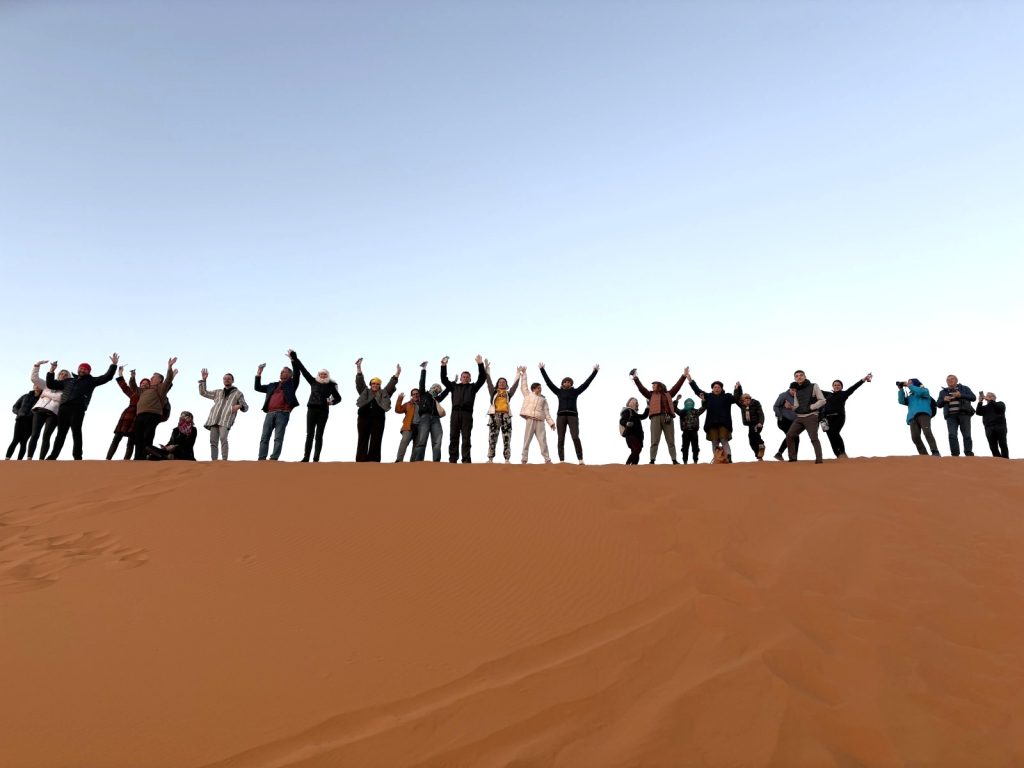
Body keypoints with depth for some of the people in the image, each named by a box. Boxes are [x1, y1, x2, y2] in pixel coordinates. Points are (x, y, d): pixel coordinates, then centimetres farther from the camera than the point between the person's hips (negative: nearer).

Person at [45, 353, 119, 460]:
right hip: (63, 408, 4)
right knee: (61, 433, 9)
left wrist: (114, 364, -1)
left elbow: (107, 377, 7)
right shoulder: (68, 381, 28)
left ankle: (77, 457, -9)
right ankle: (53, 456, 13)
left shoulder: (91, 380, 17)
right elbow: (50, 384, 33)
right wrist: (51, 372, 25)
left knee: (76, 432, -9)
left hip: (78, 409, -4)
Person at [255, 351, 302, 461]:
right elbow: (258, 388, 31)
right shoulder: (272, 385, 29)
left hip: (283, 414, -5)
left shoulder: (291, 383, 15)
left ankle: (274, 459, -14)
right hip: (270, 414, 5)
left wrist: (293, 358, -3)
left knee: (278, 438, -9)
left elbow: (296, 372, 1)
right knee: (264, 437, -4)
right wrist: (259, 374, 24)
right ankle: (261, 459, -8)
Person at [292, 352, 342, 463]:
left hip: (323, 411, -1)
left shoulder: (331, 385, 11)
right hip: (312, 409, 1)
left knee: (319, 435, -1)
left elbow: (338, 398, 17)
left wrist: (332, 402, -2)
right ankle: (306, 457, -6)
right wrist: (295, 358, 13)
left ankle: (316, 458, -4)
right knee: (309, 434, -3)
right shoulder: (313, 381, 13)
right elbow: (303, 369, 13)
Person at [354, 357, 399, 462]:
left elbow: (391, 385, 8)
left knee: (375, 441, -4)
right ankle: (361, 461, -4)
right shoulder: (365, 391, 19)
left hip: (378, 419, 0)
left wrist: (397, 374, -6)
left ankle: (373, 461, -5)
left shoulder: (384, 393, 19)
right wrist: (359, 368, -7)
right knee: (362, 440, -2)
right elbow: (360, 382, 7)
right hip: (364, 418, 0)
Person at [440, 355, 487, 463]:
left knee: (466, 438, -4)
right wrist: (443, 366, 6)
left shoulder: (473, 387, 19)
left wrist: (480, 364, -2)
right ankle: (452, 459, -2)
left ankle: (466, 460, -7)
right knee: (453, 437, -2)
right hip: (455, 413, 1)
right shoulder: (454, 386, 22)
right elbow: (444, 379, 16)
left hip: (467, 413, -1)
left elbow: (482, 378, 9)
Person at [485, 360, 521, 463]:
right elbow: (489, 382, 9)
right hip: (494, 415, -1)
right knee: (492, 438, -4)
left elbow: (515, 385, 14)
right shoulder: (494, 392, 17)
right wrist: (487, 369, 5)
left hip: (506, 416, 1)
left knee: (506, 439, -4)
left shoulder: (508, 393, 20)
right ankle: (490, 459, -4)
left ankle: (507, 459, -5)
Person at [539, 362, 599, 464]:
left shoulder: (575, 391, 13)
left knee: (575, 438, -15)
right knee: (561, 439, -2)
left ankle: (580, 459, -13)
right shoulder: (559, 391, 14)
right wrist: (542, 370, 11)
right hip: (561, 416, 1)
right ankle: (561, 460, -3)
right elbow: (548, 382, 12)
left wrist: (595, 371, 9)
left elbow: (586, 383, 11)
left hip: (573, 416, -1)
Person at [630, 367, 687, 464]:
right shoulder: (651, 394, 19)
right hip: (656, 417, -1)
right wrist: (636, 378, 4)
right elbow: (641, 388, 11)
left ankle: (674, 460, 2)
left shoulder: (668, 394, 22)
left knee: (671, 441, 2)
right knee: (654, 441, -6)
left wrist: (684, 376, 17)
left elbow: (677, 386, 20)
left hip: (668, 417, 1)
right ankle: (652, 460, -10)